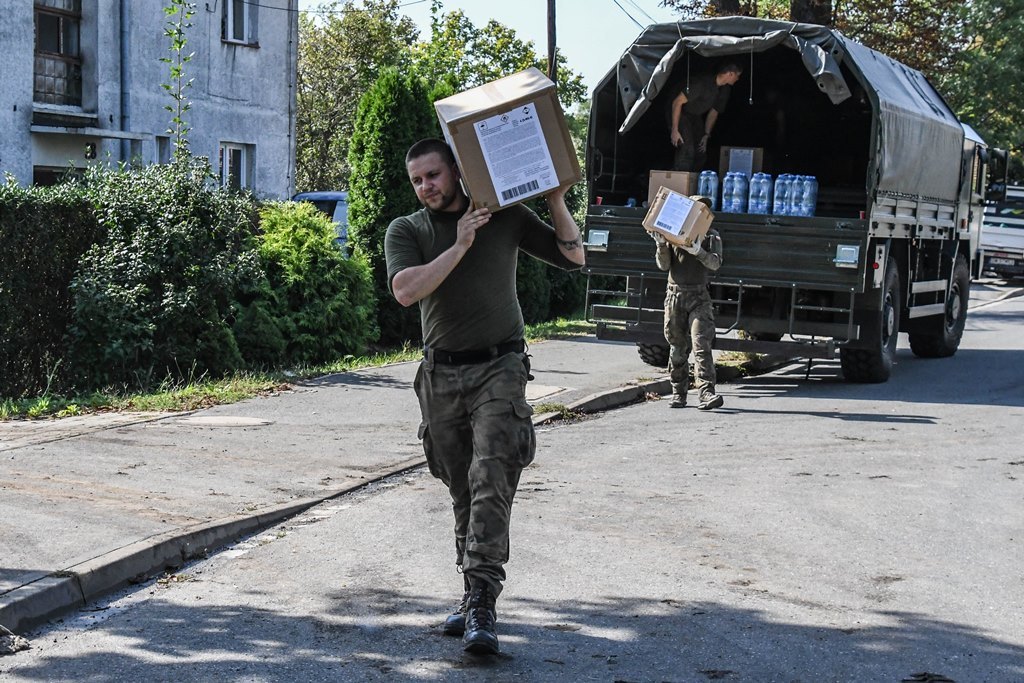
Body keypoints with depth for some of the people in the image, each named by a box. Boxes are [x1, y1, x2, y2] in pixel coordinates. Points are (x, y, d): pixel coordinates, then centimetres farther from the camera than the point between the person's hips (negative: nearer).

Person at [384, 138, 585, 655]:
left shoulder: (506, 217, 5)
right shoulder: (406, 231, 4)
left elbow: (572, 257, 11)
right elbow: (406, 290, -14)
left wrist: (556, 200, -1)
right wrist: (460, 245, -16)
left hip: (500, 367, -2)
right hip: (441, 375, 2)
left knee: (491, 482, -16)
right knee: (462, 492, 8)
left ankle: (481, 604, -22)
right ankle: (475, 598, 18)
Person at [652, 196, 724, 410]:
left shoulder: (711, 236, 6)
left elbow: (715, 263, -9)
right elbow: (664, 265, 4)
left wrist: (699, 252, -28)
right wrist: (661, 245, -14)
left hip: (698, 297, -2)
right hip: (675, 295, 2)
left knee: (701, 344, -13)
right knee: (677, 347, 7)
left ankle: (706, 393, -21)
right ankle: (678, 393, 16)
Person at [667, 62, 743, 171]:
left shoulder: (725, 90, -3)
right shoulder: (703, 83, -30)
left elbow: (714, 112, 10)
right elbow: (678, 102, -29)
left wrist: (706, 135, 4)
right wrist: (674, 130, -30)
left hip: (695, 117, 9)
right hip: (679, 112, -9)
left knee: (701, 153, 8)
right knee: (687, 150, -23)